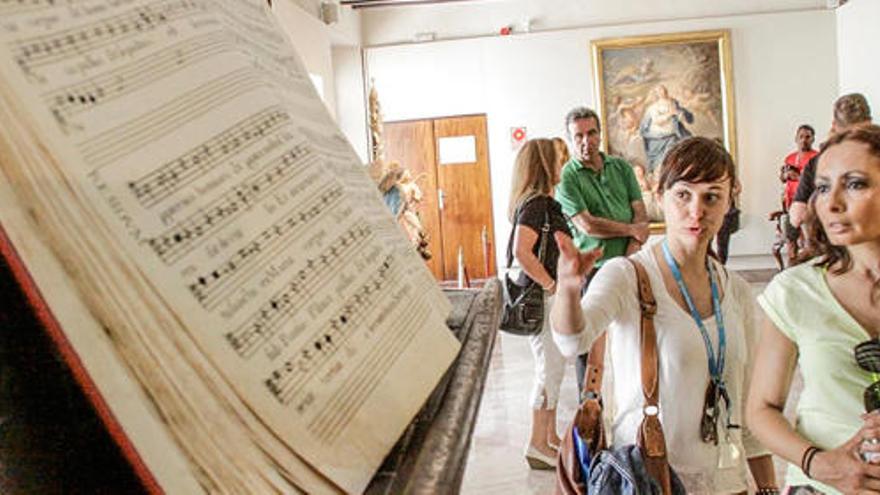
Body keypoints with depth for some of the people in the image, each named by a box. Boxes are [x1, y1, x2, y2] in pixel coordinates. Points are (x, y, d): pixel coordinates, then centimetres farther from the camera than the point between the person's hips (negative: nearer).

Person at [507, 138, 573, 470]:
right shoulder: (535, 203, -16)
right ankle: (538, 446, 8)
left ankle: (550, 436, 28)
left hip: (550, 297, 10)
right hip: (541, 298, -10)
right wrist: (552, 284, -19)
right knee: (550, 370, -3)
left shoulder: (542, 202, 14)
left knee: (552, 368, 16)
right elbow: (521, 252, -26)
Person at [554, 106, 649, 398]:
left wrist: (630, 256, -10)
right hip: (592, 270, -4)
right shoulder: (567, 178, -3)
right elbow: (587, 225, -13)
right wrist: (632, 229, -4)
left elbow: (641, 215, 4)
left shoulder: (622, 168, 11)